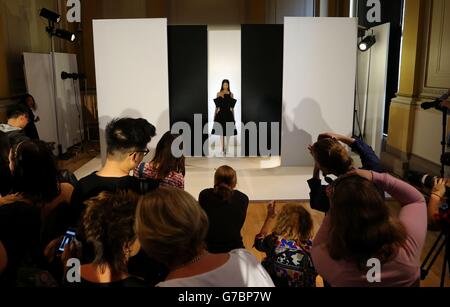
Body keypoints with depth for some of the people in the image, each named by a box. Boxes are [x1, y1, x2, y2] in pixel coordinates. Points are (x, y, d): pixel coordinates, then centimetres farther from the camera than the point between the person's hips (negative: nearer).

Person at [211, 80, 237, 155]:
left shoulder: (231, 94, 6)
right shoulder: (219, 94, 4)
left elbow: (232, 106, 7)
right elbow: (216, 105, 5)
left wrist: (233, 116, 4)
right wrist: (215, 114, -1)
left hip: (228, 114, 1)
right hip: (221, 113, -1)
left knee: (228, 131, 1)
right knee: (221, 131, 2)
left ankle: (226, 147, 8)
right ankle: (223, 148, 7)